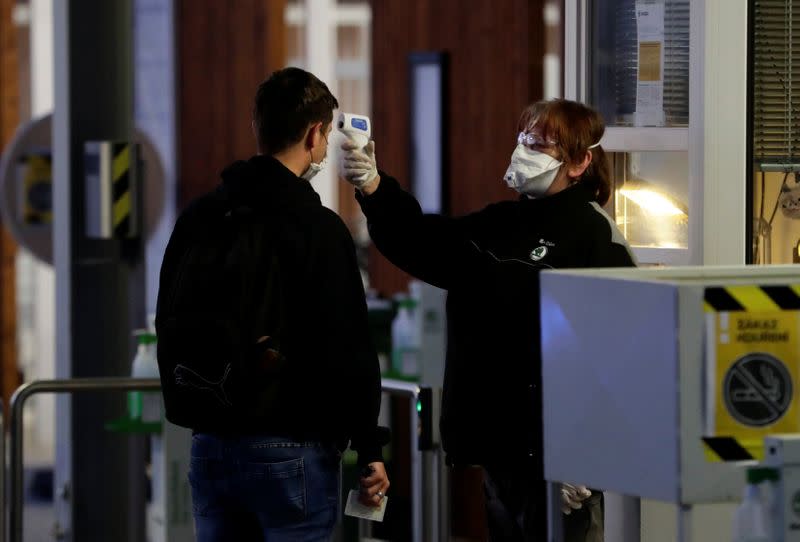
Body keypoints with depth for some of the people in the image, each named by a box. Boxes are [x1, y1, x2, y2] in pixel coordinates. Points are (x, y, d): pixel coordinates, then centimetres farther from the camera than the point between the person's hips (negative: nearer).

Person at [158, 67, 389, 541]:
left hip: (210, 446, 6)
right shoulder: (318, 228, -12)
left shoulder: (197, 218, 7)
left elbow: (172, 327, 14)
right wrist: (370, 448, -7)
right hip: (291, 449, -6)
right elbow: (348, 351, -13)